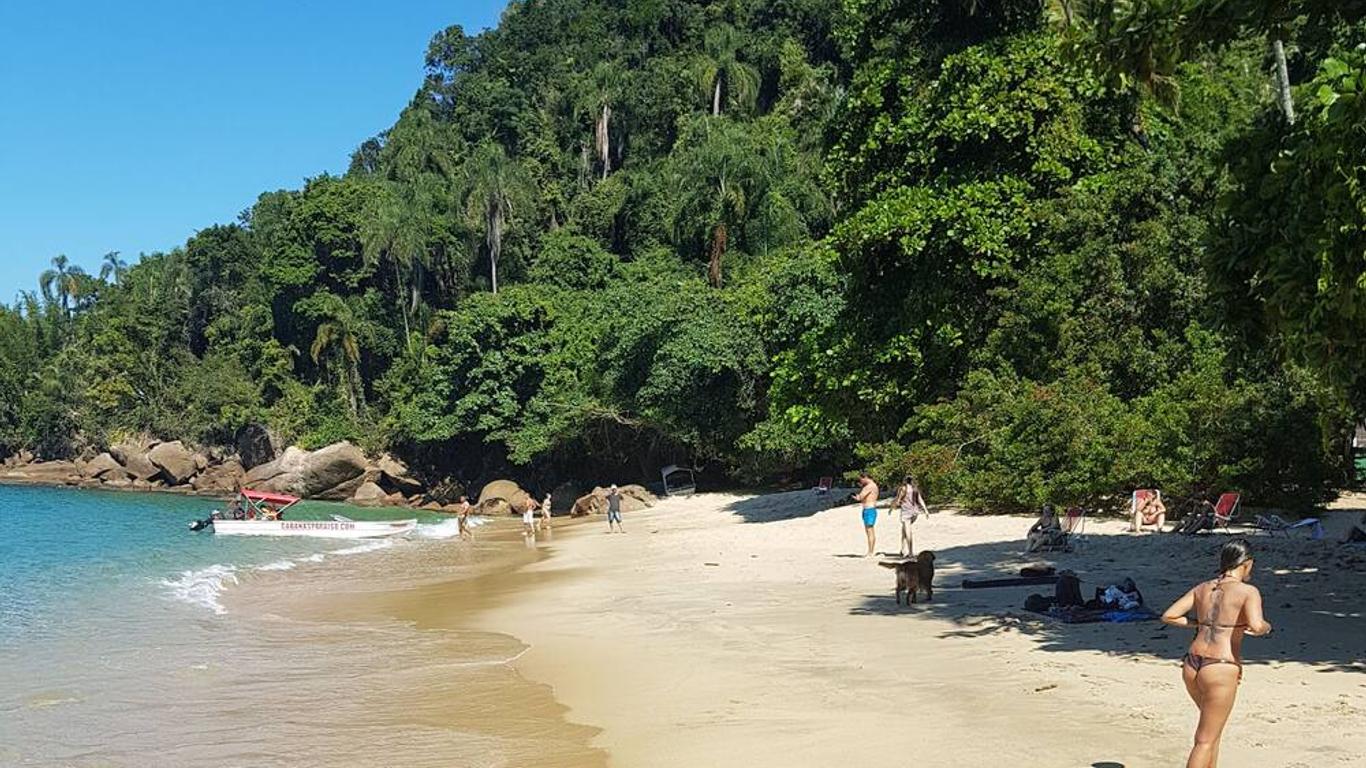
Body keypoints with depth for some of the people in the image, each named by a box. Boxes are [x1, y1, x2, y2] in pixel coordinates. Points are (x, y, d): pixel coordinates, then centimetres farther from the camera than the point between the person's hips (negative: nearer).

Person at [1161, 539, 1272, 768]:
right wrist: (1266, 626, 0)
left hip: (1191, 666, 6)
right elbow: (1255, 626, -22)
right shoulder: (1248, 591, -6)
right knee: (1205, 740, 4)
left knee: (1213, 725, 29)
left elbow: (1168, 616, 8)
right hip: (1221, 670, -6)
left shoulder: (1202, 588, 10)